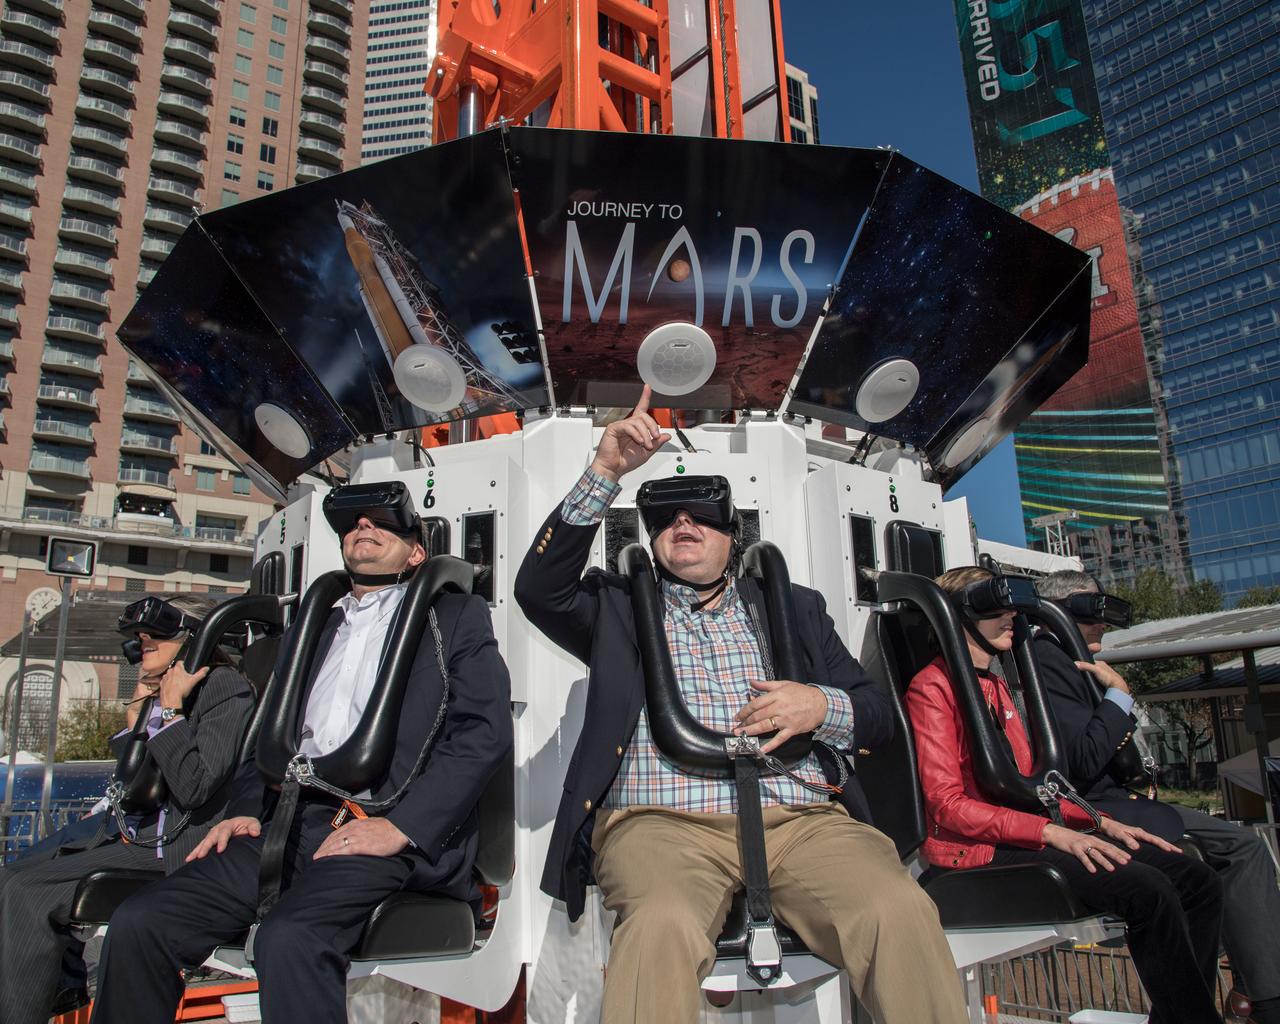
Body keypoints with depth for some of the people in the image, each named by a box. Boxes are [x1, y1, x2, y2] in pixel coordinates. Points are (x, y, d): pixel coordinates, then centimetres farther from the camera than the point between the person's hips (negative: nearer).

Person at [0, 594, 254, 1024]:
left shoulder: (226, 690, -14)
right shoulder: (161, 690, 11)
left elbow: (191, 789, -24)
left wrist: (170, 709, -18)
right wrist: (135, 715, 5)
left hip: (171, 851, -9)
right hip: (134, 833, 9)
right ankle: (66, 987, 20)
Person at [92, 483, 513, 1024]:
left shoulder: (456, 617, 9)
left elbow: (484, 733, -3)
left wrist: (400, 827, -13)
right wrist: (245, 811, 7)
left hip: (382, 828, -5)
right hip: (286, 823, 6)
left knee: (289, 937, -31)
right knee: (138, 922, -12)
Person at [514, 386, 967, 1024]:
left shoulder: (792, 607, 24)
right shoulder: (618, 606, 19)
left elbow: (878, 713, 21)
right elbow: (539, 588, 0)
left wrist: (824, 707, -3)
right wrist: (605, 472, -6)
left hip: (801, 819, 2)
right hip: (660, 820, -1)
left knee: (903, 912, -28)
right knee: (662, 923, -36)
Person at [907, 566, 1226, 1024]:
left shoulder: (996, 686, 20)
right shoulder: (933, 687, -8)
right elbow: (947, 805, -16)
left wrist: (1100, 822, 7)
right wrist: (1051, 833, -22)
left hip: (1020, 831, 9)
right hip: (976, 851, -9)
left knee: (1198, 881, 0)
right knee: (1147, 890, -24)